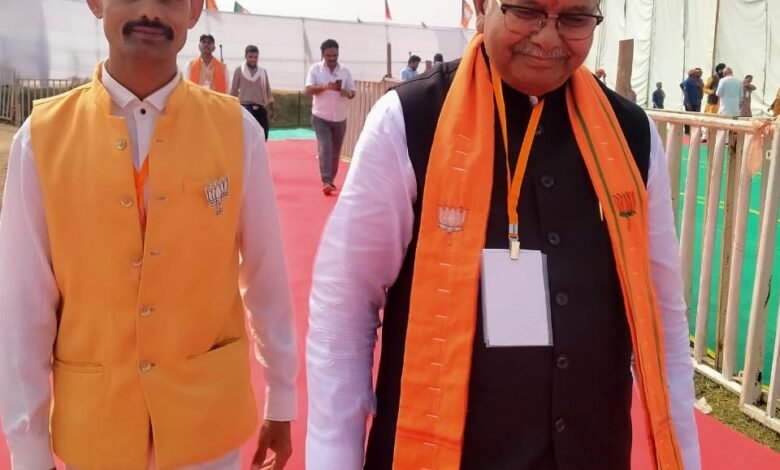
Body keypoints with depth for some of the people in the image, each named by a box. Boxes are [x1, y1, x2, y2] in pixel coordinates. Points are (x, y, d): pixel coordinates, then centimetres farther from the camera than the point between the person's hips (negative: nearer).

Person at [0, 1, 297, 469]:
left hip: (211, 415, 0)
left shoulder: (237, 129, -9)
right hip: (90, 424, 1)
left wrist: (281, 404, 5)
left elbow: (267, 277, -3)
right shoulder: (42, 136, -9)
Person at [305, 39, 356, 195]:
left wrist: (347, 93, -20)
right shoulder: (315, 69, -4)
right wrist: (325, 86, -29)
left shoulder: (345, 71, 2)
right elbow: (309, 89, -13)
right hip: (320, 117, -3)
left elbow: (353, 93, 4)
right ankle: (326, 182, -17)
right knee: (325, 148, -15)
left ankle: (331, 179, 27)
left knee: (336, 151, 11)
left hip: (340, 118, 3)